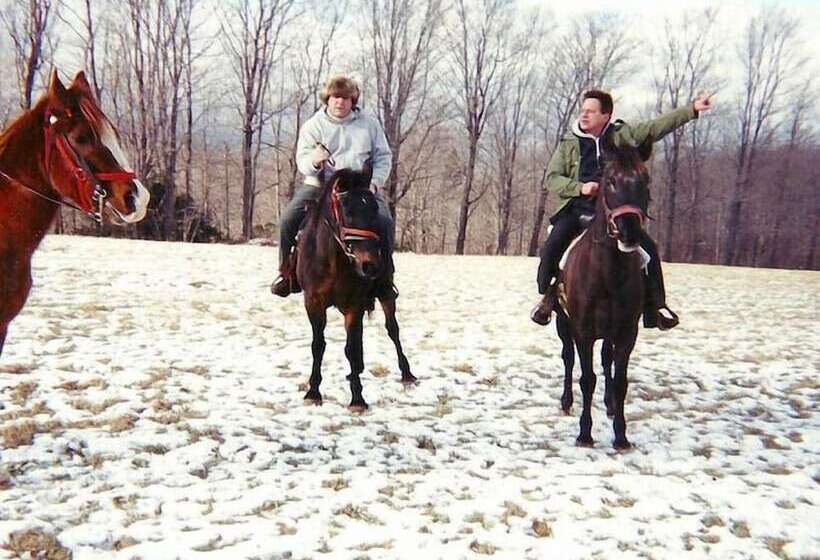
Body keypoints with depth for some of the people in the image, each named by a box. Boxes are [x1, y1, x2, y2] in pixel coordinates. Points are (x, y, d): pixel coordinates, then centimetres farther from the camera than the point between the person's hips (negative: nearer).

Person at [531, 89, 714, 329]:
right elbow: (552, 177, 2)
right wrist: (579, 188, -14)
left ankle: (655, 305, 1)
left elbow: (657, 126, 4)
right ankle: (547, 297, -4)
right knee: (551, 246, -23)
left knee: (648, 247, -12)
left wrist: (692, 109, -2)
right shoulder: (569, 142, 5)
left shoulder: (622, 135, 6)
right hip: (578, 208, -1)